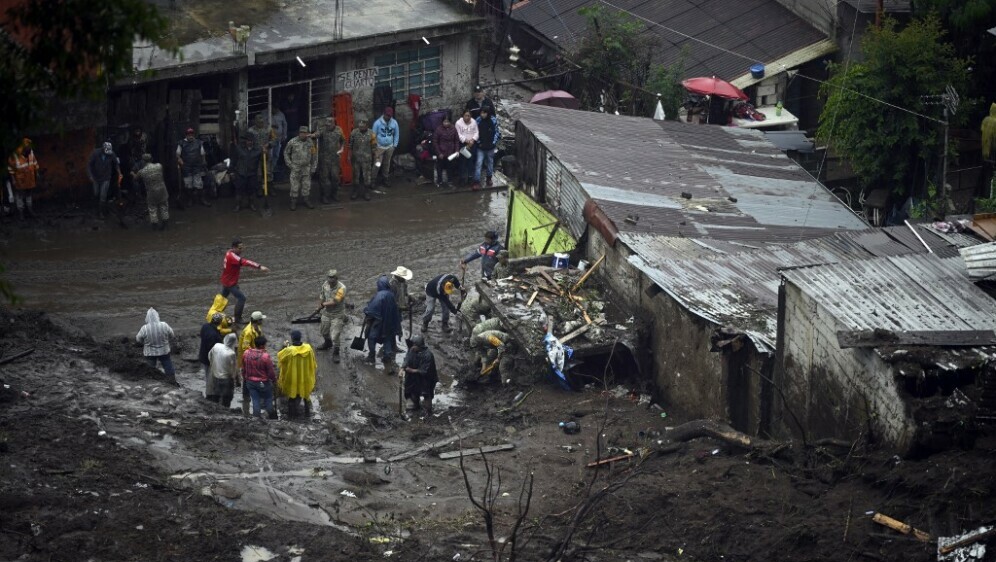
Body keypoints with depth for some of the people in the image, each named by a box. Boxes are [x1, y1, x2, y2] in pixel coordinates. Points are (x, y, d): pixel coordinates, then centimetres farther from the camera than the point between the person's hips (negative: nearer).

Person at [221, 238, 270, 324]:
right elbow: (245, 262, -40)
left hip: (225, 280, 10)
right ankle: (238, 319, -6)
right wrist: (259, 267, -47)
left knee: (223, 297, 26)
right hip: (230, 282, -10)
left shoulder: (229, 253, 1)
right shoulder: (232, 256, -30)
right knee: (241, 298, -11)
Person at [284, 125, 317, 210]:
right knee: (295, 185, -1)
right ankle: (293, 202, 8)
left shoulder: (310, 142, 0)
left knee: (307, 185, 8)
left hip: (306, 168, 3)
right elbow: (286, 153, 3)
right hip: (295, 168, -3)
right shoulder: (293, 142, -8)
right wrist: (289, 164, -4)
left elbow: (314, 155, 8)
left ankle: (306, 200, 20)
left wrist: (313, 167, 6)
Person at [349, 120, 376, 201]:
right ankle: (355, 192, 27)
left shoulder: (371, 133, -7)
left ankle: (366, 192, 18)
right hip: (356, 158, 1)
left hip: (366, 159, -1)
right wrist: (349, 156, 3)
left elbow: (374, 146, 4)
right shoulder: (354, 133, -5)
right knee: (356, 176, 12)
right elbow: (350, 146, 3)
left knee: (367, 176, 4)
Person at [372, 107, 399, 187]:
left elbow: (396, 135, 6)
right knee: (377, 164, -12)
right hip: (379, 147, -4)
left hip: (389, 147, 4)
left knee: (387, 164, 16)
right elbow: (373, 135, -9)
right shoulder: (378, 123, -15)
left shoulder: (394, 123, -6)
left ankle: (385, 178, 31)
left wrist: (395, 145, 5)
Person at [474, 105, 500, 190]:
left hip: (490, 147, 1)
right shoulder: (478, 120, -9)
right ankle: (476, 182, -9)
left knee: (490, 163, 17)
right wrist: (478, 142, -6)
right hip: (481, 147, -1)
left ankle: (489, 179, 35)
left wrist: (494, 142, -7)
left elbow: (497, 132, -1)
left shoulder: (493, 121, -10)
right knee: (478, 163, -9)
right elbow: (476, 132, 2)